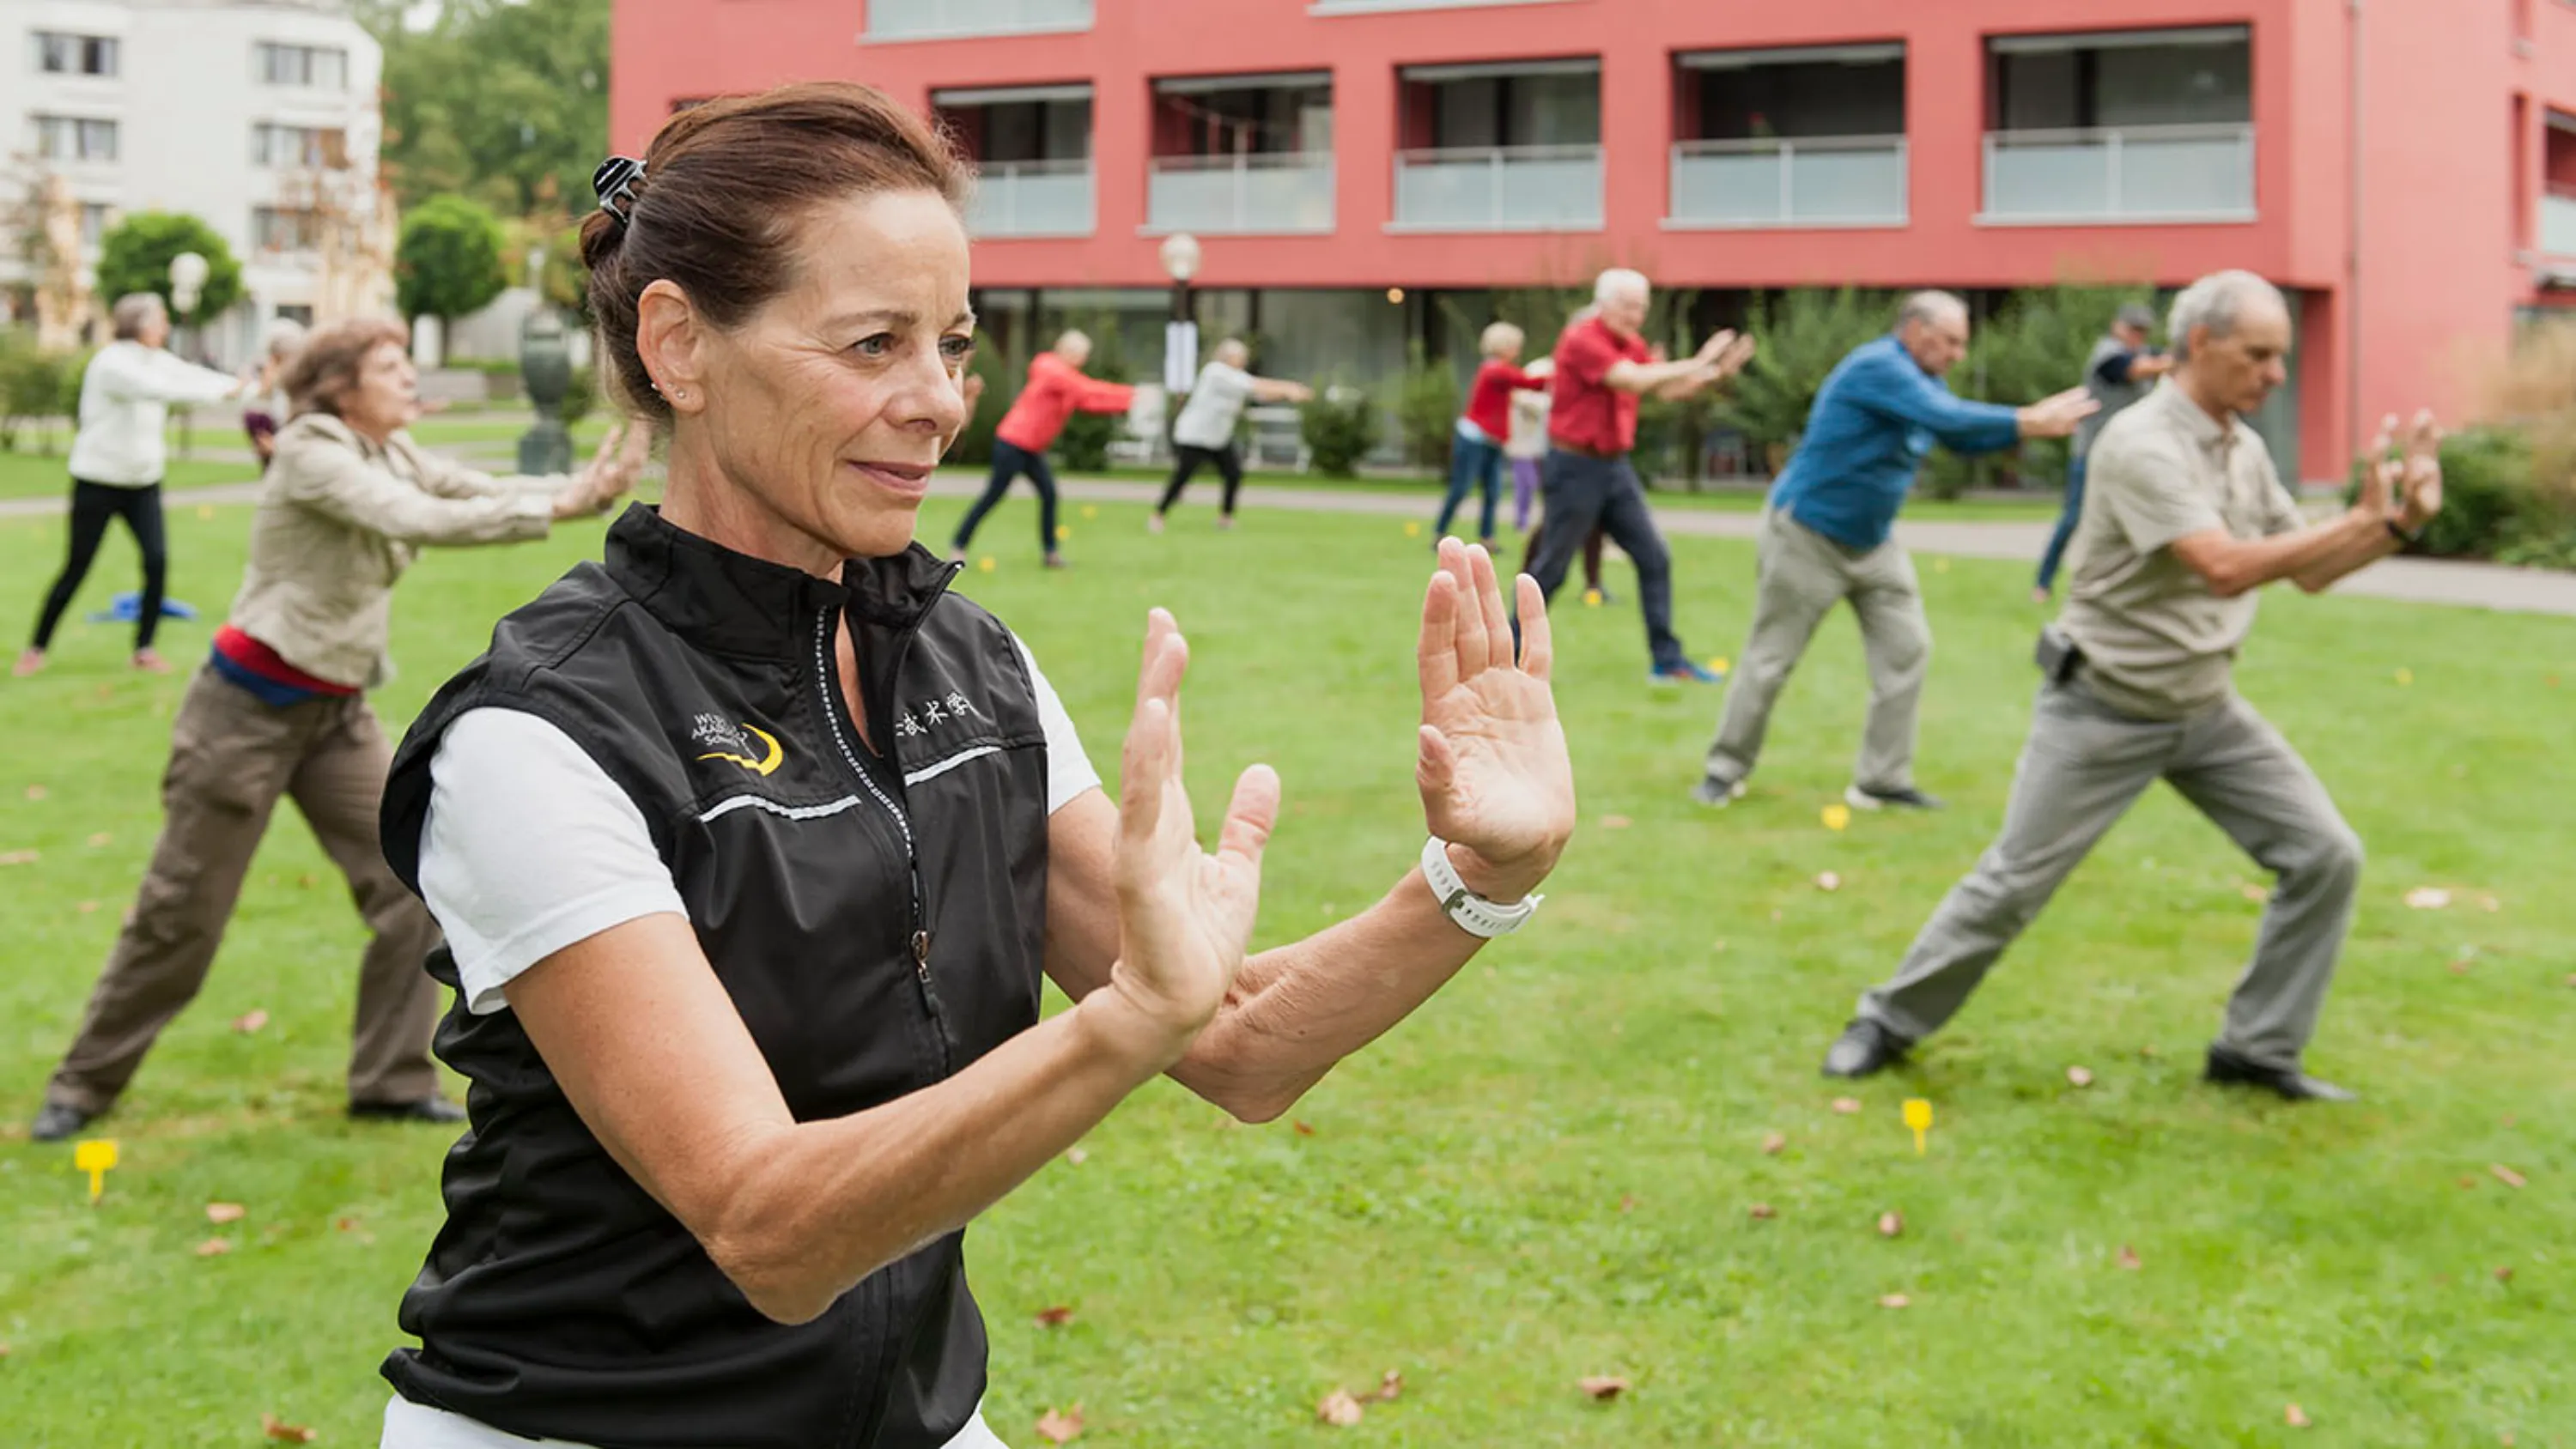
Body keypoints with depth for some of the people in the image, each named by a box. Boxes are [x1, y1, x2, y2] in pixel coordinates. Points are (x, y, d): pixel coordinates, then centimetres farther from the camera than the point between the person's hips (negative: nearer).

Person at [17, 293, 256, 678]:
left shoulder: (159, 360, 4)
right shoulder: (111, 363, -20)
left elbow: (193, 376, -8)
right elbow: (159, 389, -34)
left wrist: (248, 386, -22)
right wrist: (222, 391, -36)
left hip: (143, 483, 6)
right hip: (99, 483, -6)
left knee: (157, 560, -10)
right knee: (77, 569, 0)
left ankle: (145, 648, 2)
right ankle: (37, 647, 15)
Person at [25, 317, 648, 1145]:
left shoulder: (396, 455, 6)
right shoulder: (312, 456, -18)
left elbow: (483, 492, -4)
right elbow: (418, 520, -30)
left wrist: (591, 488, -20)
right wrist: (554, 509, -32)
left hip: (337, 712, 7)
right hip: (250, 710, -7)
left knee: (411, 884, -3)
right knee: (181, 912, 2)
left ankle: (394, 1081, 8)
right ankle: (85, 1084, 19)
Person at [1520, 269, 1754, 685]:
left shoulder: (1632, 344, 9)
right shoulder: (1581, 340, -17)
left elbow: (1668, 388, 9)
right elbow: (1635, 381, -28)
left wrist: (1717, 373, -6)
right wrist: (1696, 362, -22)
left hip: (1615, 467, 8)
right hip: (1574, 468, -8)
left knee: (1655, 558, 3)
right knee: (1552, 568, 0)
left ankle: (1666, 659, 7)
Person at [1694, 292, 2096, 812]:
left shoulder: (1921, 378, 6)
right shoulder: (1878, 367, -23)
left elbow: (1964, 439, 9)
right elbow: (1950, 417, -32)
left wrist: (2036, 422, -6)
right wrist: (2027, 421, -27)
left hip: (1872, 542, 9)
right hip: (1805, 536, -9)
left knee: (1907, 650, 0)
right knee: (1771, 658, 1)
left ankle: (1882, 780, 7)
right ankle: (1726, 770, 16)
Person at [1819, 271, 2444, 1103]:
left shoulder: (2245, 450, 4)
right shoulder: (2141, 444, -21)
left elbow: (2309, 572, 11)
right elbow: (2227, 567, -31)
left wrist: (2401, 523, -5)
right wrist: (2362, 523, -27)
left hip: (2207, 709, 7)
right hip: (2102, 713, -7)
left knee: (2326, 856, -1)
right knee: (2013, 885, -2)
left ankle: (2259, 1048, 11)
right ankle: (1891, 1021, 17)